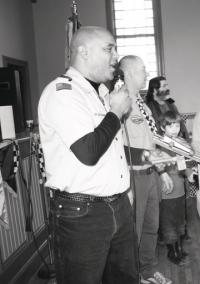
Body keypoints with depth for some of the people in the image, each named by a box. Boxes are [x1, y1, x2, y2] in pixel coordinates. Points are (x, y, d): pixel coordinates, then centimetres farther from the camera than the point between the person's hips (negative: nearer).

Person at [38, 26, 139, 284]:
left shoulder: (102, 92, 14)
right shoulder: (60, 92, -15)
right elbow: (88, 152, -26)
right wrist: (115, 111, -12)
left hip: (119, 206, 8)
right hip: (80, 214, -8)